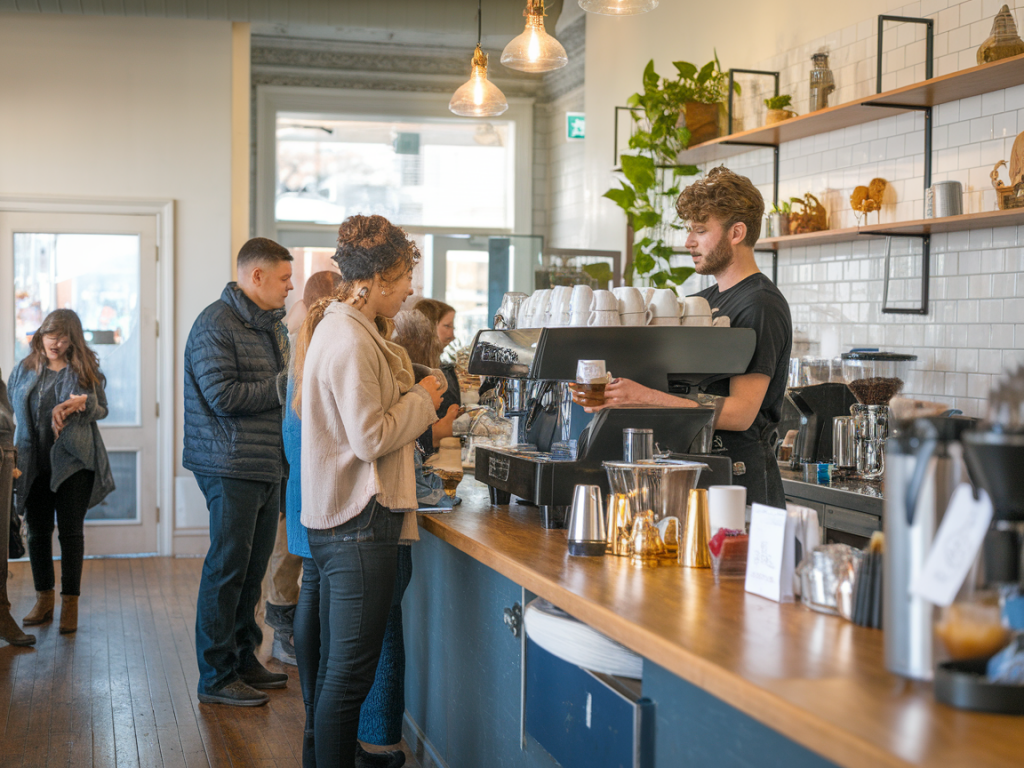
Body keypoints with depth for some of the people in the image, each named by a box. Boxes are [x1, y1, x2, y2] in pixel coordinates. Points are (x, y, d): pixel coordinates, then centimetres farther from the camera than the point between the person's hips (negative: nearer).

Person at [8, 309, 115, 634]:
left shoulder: (85, 369, 4)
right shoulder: (25, 369, 8)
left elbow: (102, 409, 8)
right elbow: (12, 409, 13)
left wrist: (84, 403, -13)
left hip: (73, 461, -2)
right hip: (33, 463, 2)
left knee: (71, 530, -2)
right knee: (37, 530, 7)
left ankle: (70, 603, 4)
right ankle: (44, 599, 19)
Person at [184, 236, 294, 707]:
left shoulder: (271, 326, 18)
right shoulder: (216, 325, -11)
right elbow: (223, 396, -20)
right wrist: (284, 386, -14)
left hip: (268, 467, 9)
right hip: (231, 468, -9)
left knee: (252, 568, 15)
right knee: (227, 571, -2)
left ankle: (243, 659, 27)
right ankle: (217, 677, 7)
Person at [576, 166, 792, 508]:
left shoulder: (761, 306, -11)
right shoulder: (706, 300, 17)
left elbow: (740, 412, -20)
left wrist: (646, 398, -26)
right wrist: (615, 393, -3)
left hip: (742, 484, -7)